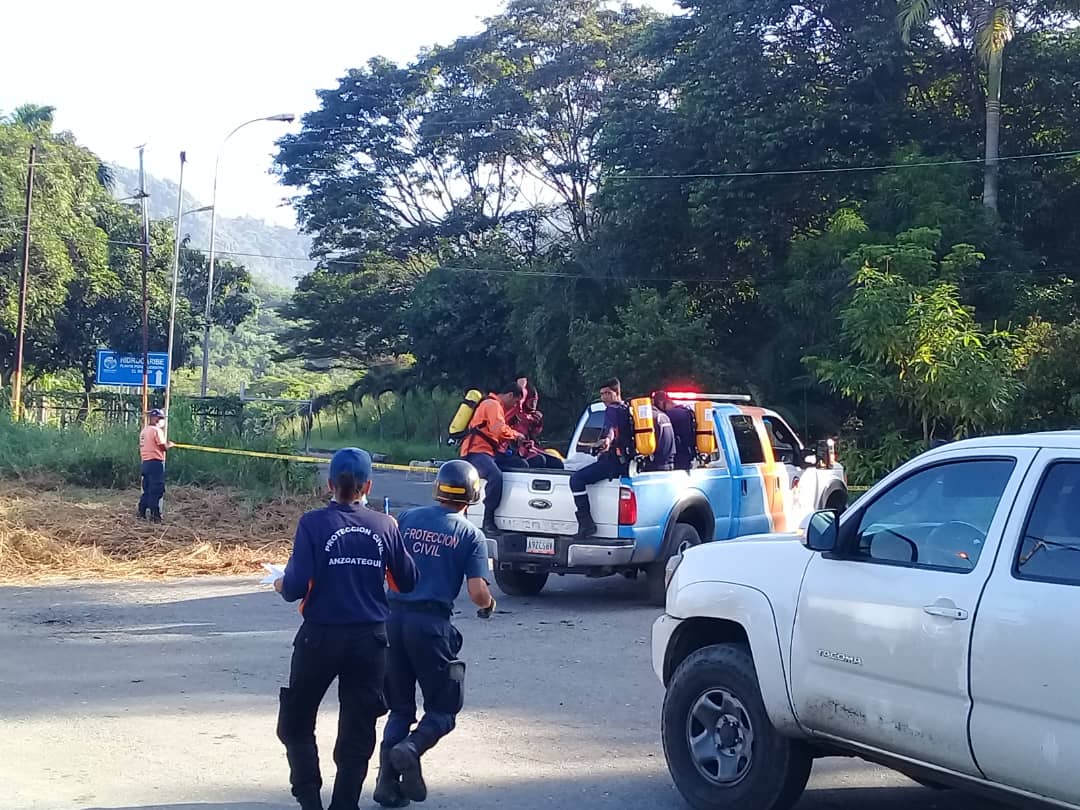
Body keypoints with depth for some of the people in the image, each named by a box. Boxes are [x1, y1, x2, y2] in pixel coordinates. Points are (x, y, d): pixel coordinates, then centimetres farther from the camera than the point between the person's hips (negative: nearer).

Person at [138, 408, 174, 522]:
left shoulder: (144, 431, 14)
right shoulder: (157, 430, -12)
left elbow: (140, 448, 18)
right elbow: (164, 447, -14)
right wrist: (170, 444, 5)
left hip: (145, 462, 9)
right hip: (156, 462, -9)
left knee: (147, 489, 16)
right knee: (157, 489, -5)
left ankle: (142, 512, 18)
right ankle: (155, 514, -7)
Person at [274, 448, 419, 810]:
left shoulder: (314, 523, -11)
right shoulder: (385, 526, -2)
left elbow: (295, 588, -15)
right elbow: (407, 582, 5)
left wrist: (280, 585, 6)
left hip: (321, 636, -2)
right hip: (370, 638, 3)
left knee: (295, 722, 14)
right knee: (358, 730, 11)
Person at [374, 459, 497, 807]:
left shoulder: (406, 518, 8)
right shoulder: (471, 535, 0)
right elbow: (478, 593, -8)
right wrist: (489, 605, 15)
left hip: (394, 617, 4)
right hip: (432, 622, -4)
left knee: (399, 707, 17)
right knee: (442, 708, 10)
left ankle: (388, 782, 4)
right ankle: (411, 749, -18)